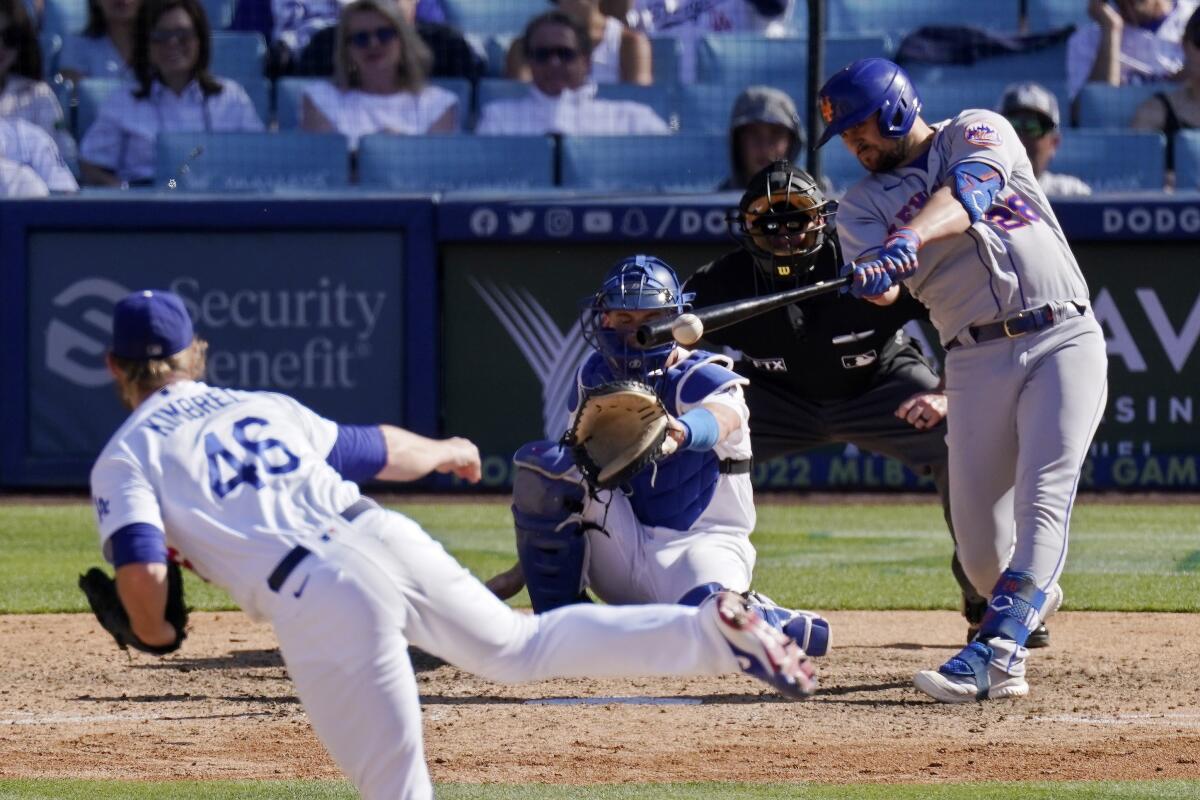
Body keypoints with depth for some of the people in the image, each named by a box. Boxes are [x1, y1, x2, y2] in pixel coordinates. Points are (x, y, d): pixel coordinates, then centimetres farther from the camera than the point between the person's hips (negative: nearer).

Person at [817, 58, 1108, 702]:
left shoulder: (976, 132, 5)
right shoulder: (862, 204, 11)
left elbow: (970, 192, -18)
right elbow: (884, 291, -8)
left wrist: (910, 237, -37)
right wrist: (875, 281, -34)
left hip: (1065, 340, -3)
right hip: (977, 359, 3)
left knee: (1042, 503, -19)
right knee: (980, 545, -5)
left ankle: (995, 654, -27)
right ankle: (1033, 597, 26)